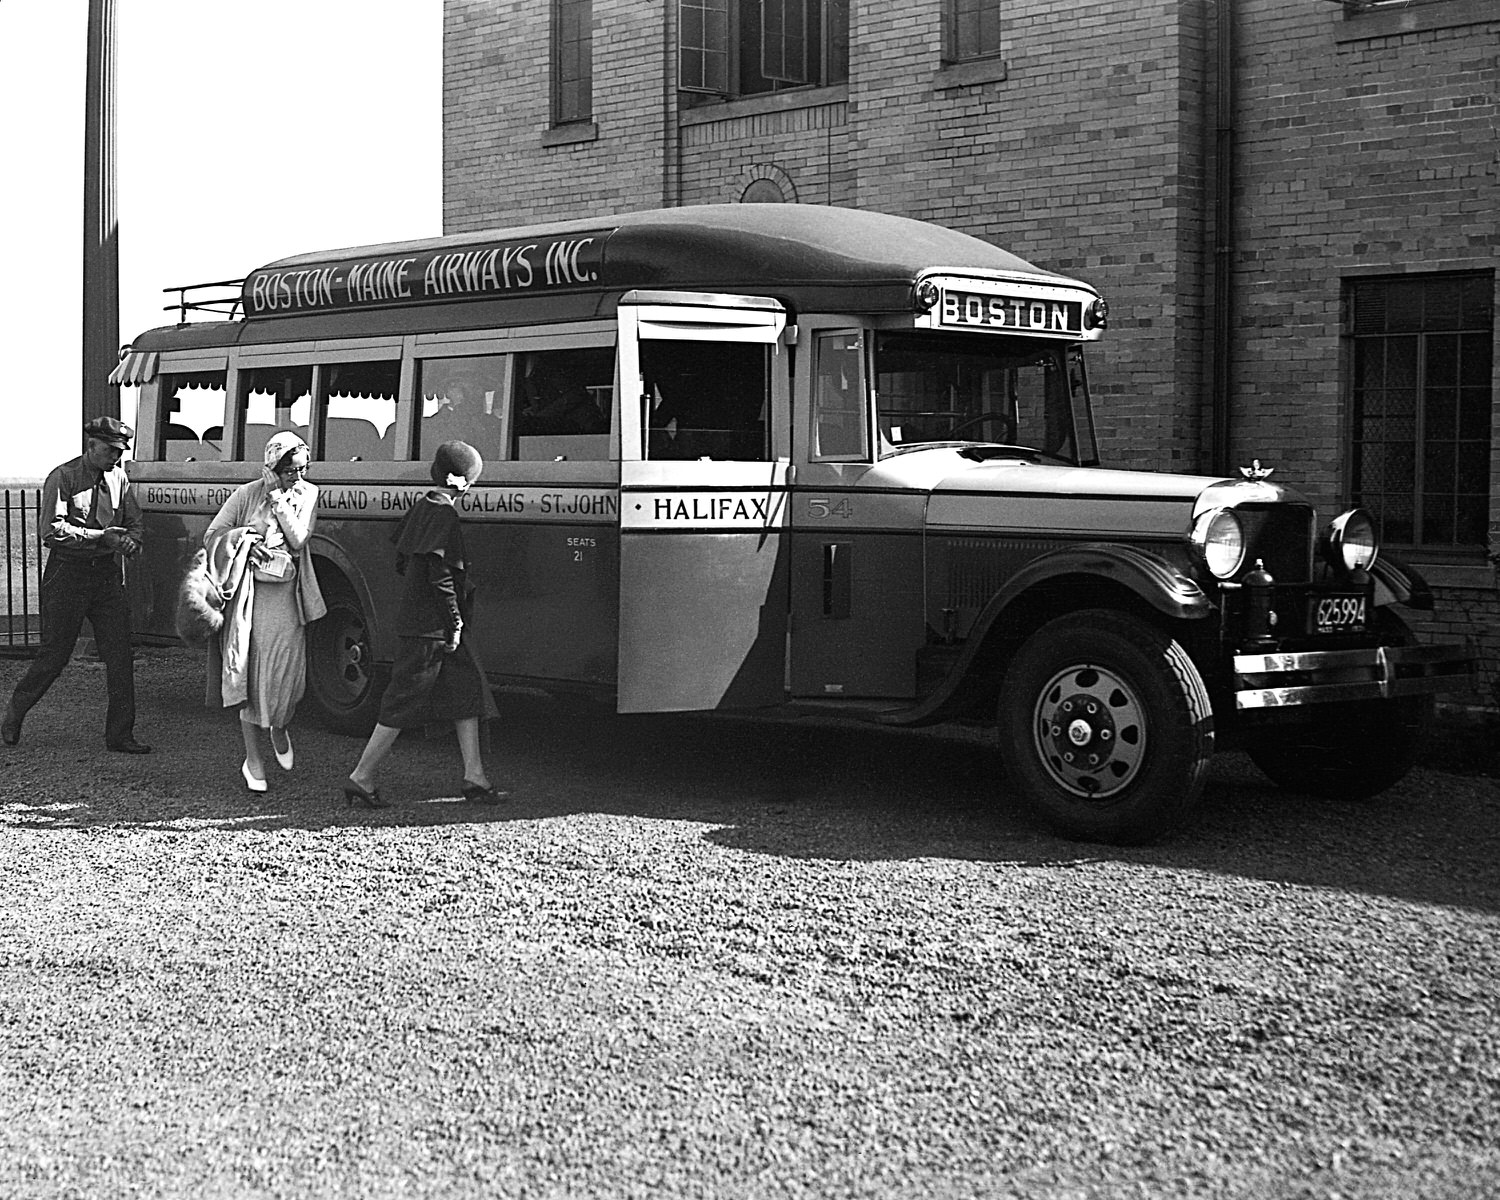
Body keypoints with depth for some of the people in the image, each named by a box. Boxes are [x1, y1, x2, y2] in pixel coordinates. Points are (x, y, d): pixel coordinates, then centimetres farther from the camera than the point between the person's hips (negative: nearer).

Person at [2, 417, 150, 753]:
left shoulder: (118, 477, 7)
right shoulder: (62, 478, -10)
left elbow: (135, 521, 16)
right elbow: (53, 530, -19)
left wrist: (131, 541, -8)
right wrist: (102, 536, -26)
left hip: (107, 574, 5)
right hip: (68, 573, -5)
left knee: (120, 655, 1)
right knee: (54, 654, 1)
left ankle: (119, 734, 8)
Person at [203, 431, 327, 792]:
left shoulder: (307, 495, 3)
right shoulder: (246, 495, -4)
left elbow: (298, 540, -9)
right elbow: (212, 536, 1)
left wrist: (278, 500, -12)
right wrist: (244, 537, -15)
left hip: (287, 596, 2)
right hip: (251, 594, -2)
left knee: (289, 672, -4)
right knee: (254, 675, -1)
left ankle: (280, 729, 31)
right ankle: (253, 760, 9)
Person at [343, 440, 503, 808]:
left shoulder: (422, 506, 11)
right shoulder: (445, 514, -16)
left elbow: (402, 562, 17)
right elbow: (440, 575, -21)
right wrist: (455, 621, -16)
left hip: (415, 614, 10)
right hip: (433, 626, -10)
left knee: (467, 690, 11)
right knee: (404, 702, -3)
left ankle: (475, 778, 13)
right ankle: (361, 778, 4)